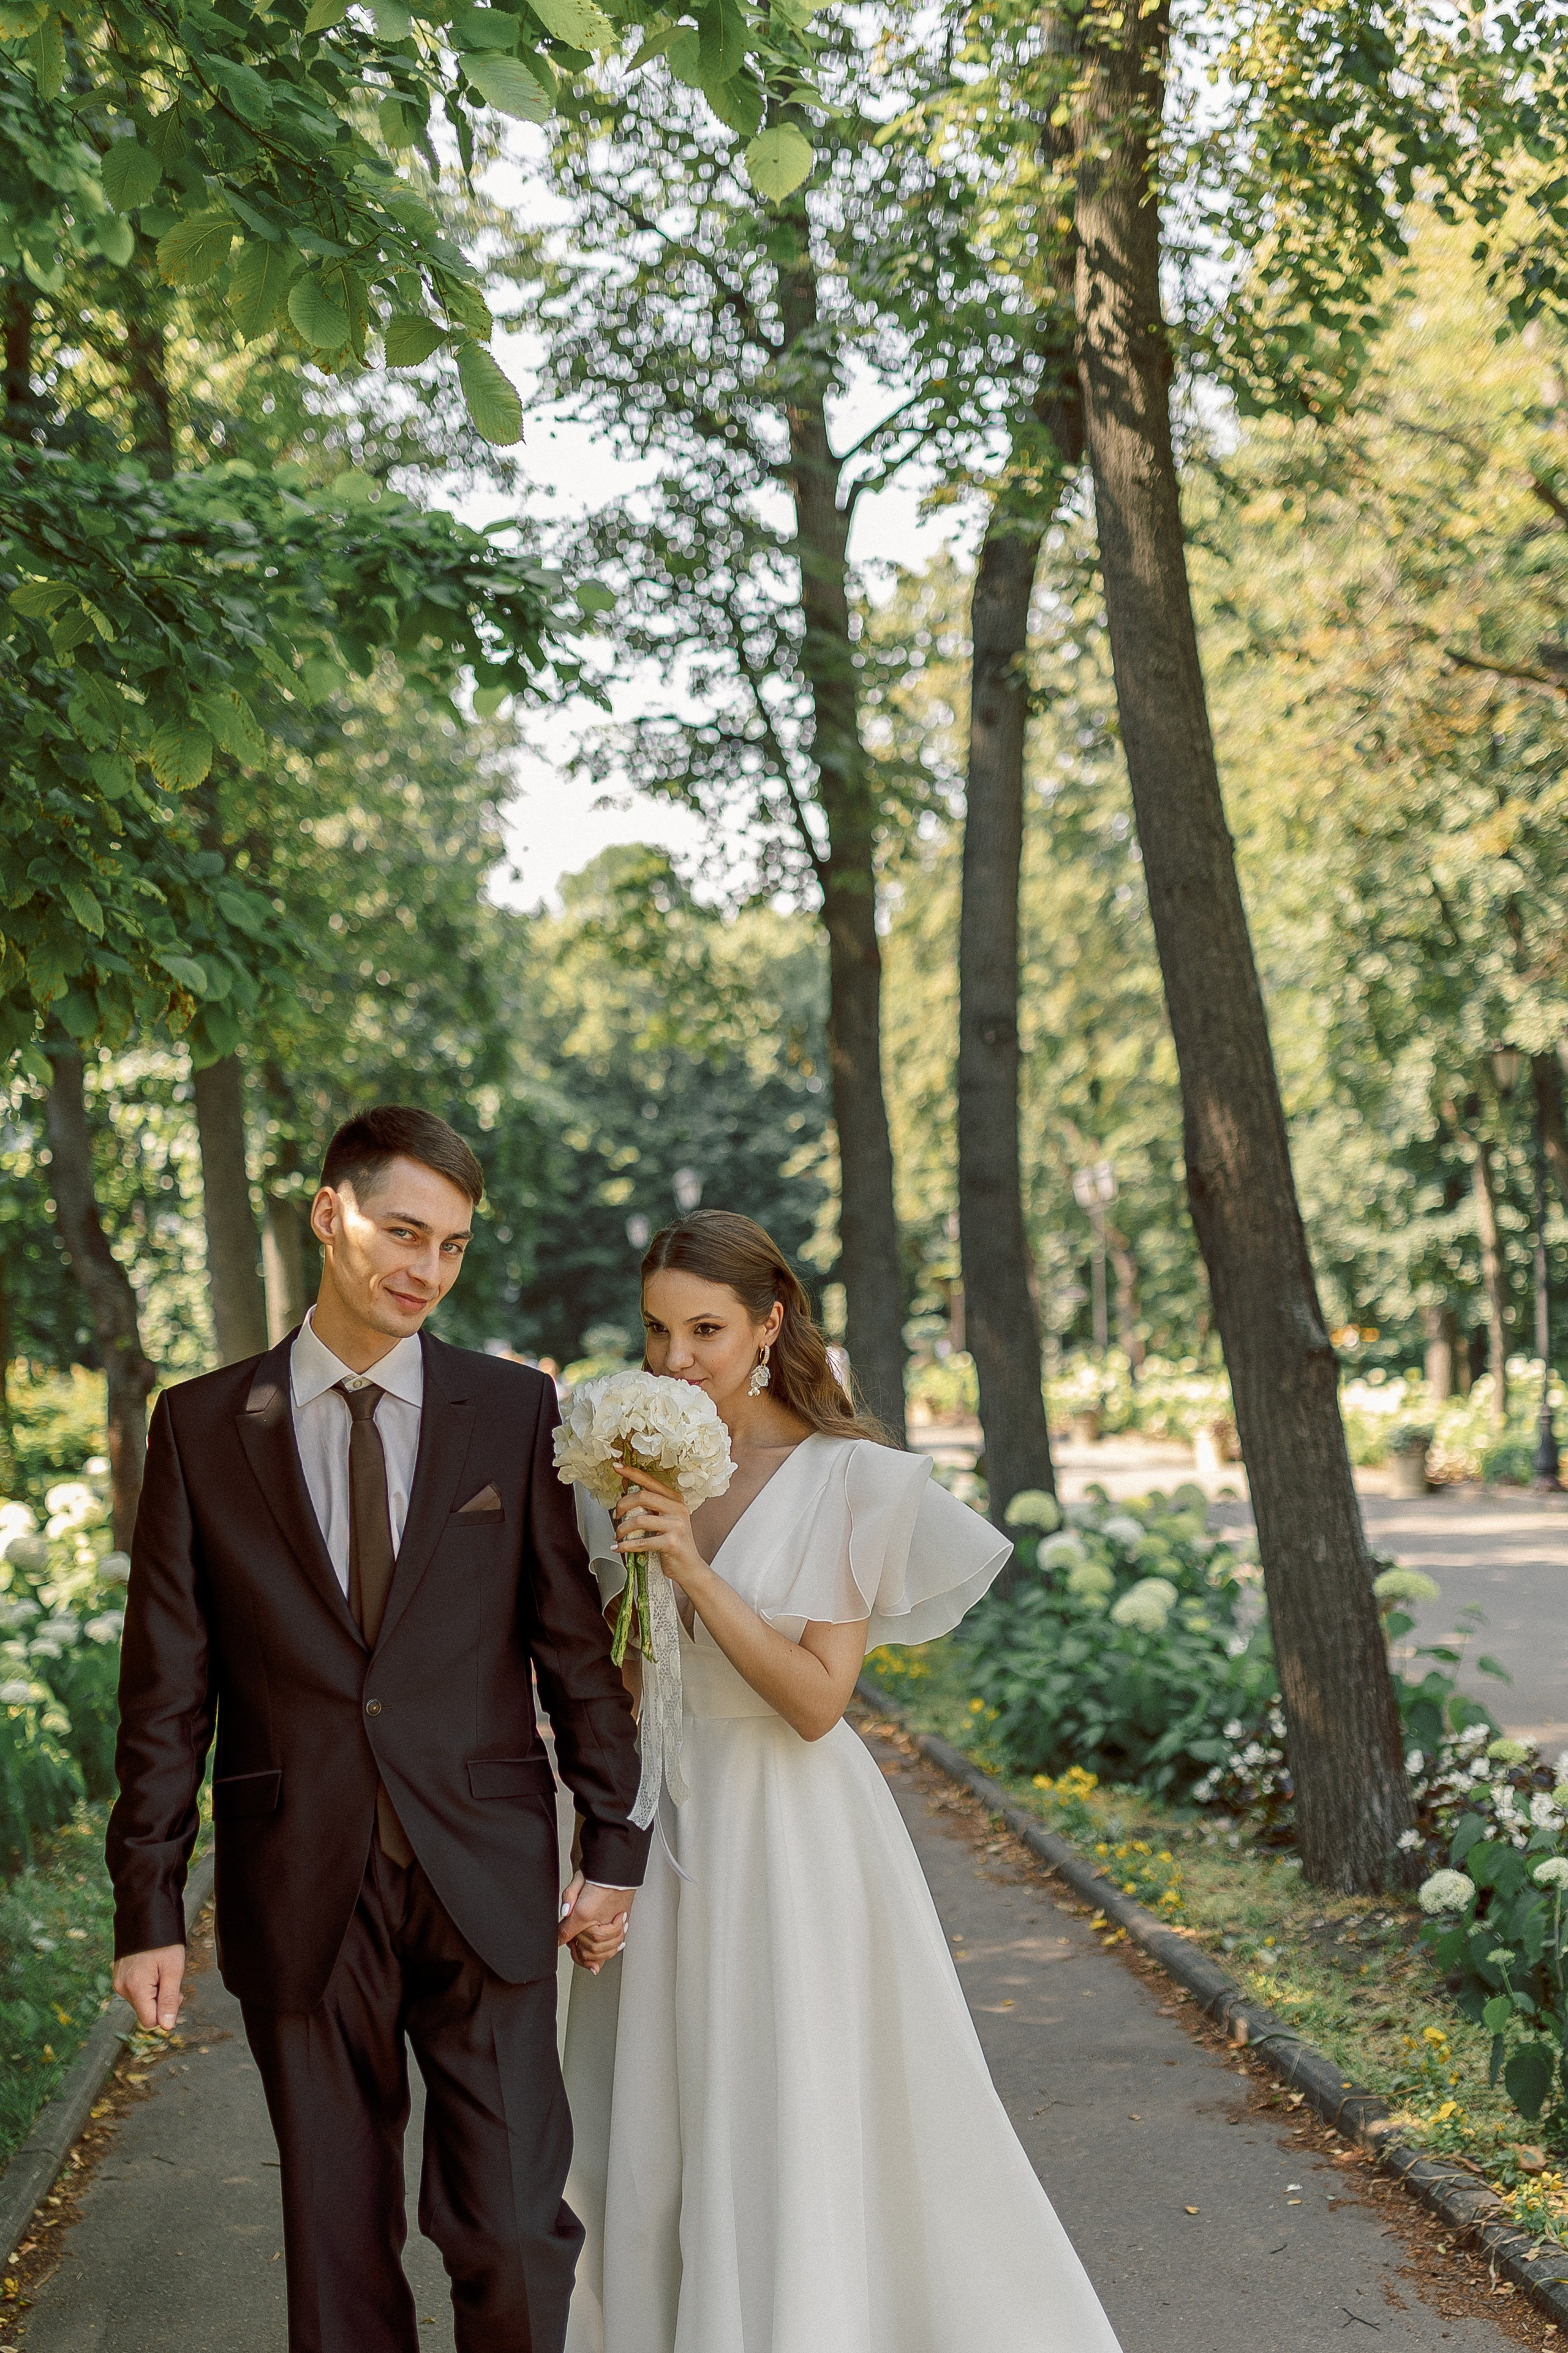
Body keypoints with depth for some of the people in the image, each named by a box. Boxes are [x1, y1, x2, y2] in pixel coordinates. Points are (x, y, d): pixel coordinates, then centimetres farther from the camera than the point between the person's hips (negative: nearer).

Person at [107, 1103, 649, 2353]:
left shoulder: (516, 1410, 2)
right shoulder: (201, 1426, 2)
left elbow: (575, 1640, 5)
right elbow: (167, 1688, 2)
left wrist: (616, 1838, 3)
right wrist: (149, 1906, 1)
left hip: (487, 1877, 0)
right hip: (302, 1893, 1)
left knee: (513, 2226, 0)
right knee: (336, 2240, 11)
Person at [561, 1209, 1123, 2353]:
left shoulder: (850, 1481, -11)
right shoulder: (636, 1473, 5)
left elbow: (817, 1699, -16)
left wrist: (696, 1571, -22)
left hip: (790, 1842, -5)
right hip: (662, 1831, 5)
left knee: (798, 2147, 1)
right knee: (654, 2159, 12)